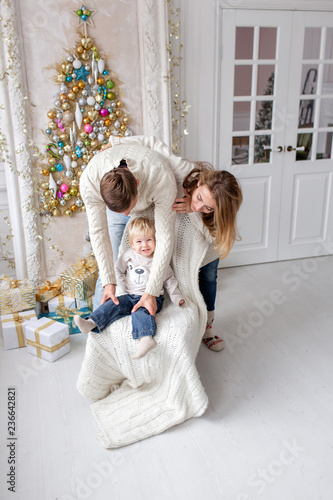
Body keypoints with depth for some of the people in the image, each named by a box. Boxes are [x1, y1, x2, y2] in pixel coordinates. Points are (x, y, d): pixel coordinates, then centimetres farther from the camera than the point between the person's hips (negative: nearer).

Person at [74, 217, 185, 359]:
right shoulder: (129, 256, 6)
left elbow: (169, 280, 10)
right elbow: (118, 271, 15)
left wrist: (177, 297, 1)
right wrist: (122, 291, 6)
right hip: (130, 296, 4)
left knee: (141, 311, -33)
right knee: (114, 304, -20)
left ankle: (146, 338, -52)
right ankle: (91, 323, -31)